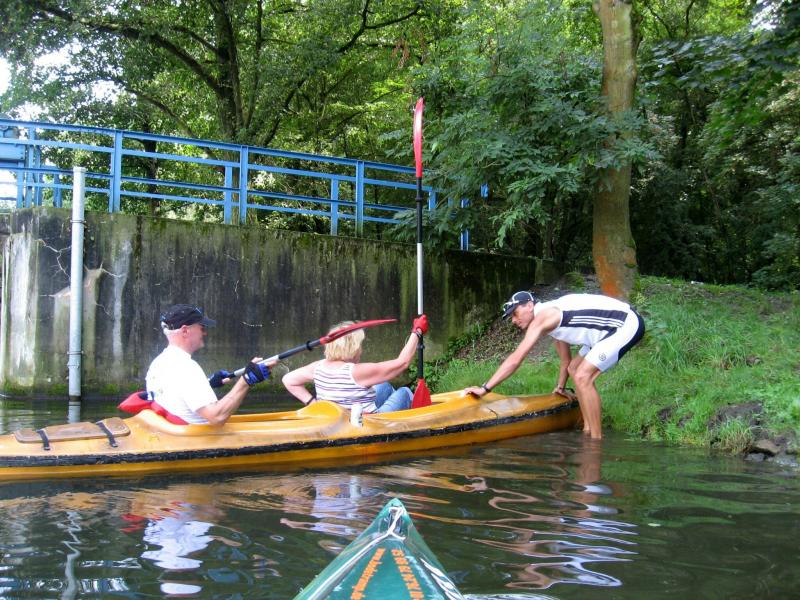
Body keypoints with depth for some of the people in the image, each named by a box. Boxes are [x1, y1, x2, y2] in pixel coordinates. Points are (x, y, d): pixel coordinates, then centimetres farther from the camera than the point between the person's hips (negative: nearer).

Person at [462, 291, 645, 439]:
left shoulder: (542, 317, -14)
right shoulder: (553, 317, 15)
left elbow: (515, 359, -18)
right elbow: (566, 360, 27)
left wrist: (485, 388, -16)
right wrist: (561, 387, 39)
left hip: (627, 324, -11)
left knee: (582, 376, -16)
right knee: (575, 369, 14)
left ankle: (596, 440, -11)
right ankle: (588, 430, 13)